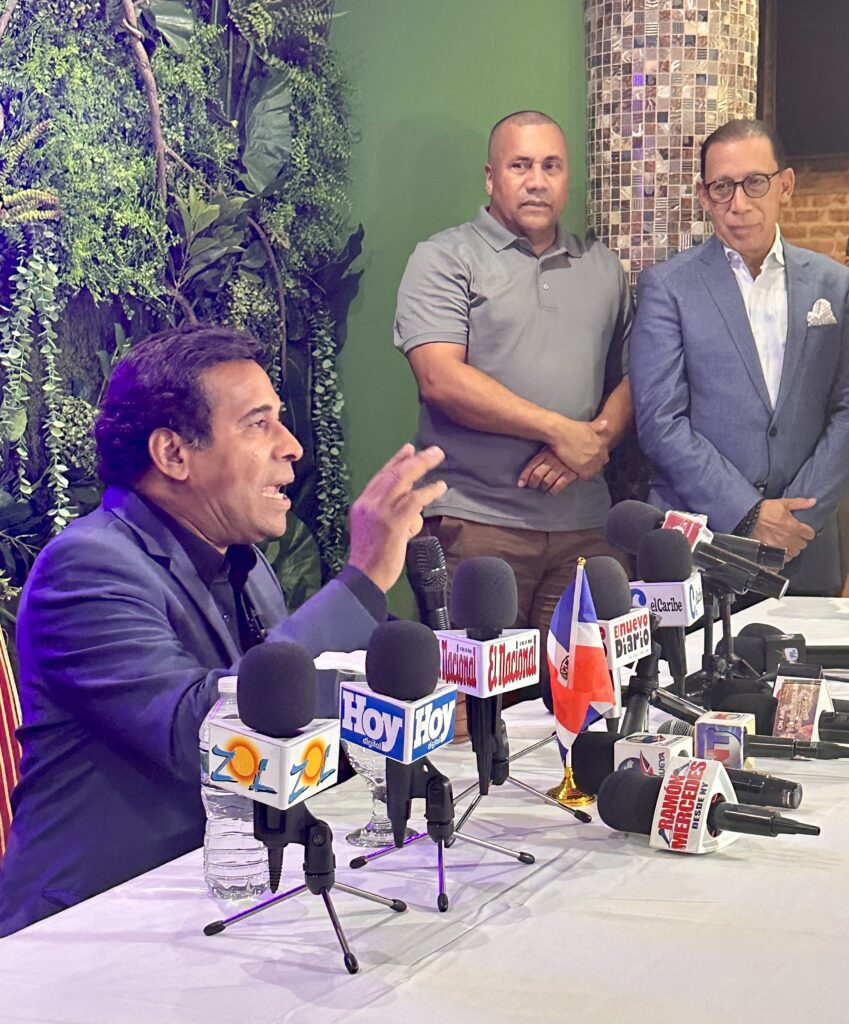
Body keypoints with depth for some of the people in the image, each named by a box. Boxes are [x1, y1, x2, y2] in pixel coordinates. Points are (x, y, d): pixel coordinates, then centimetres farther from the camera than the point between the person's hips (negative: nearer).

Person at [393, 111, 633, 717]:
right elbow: (441, 378, -12)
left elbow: (628, 375, 19)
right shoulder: (446, 259, 1)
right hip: (476, 523, -4)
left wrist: (599, 440, -4)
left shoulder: (603, 269, 19)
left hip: (585, 525, 5)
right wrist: (561, 430, -11)